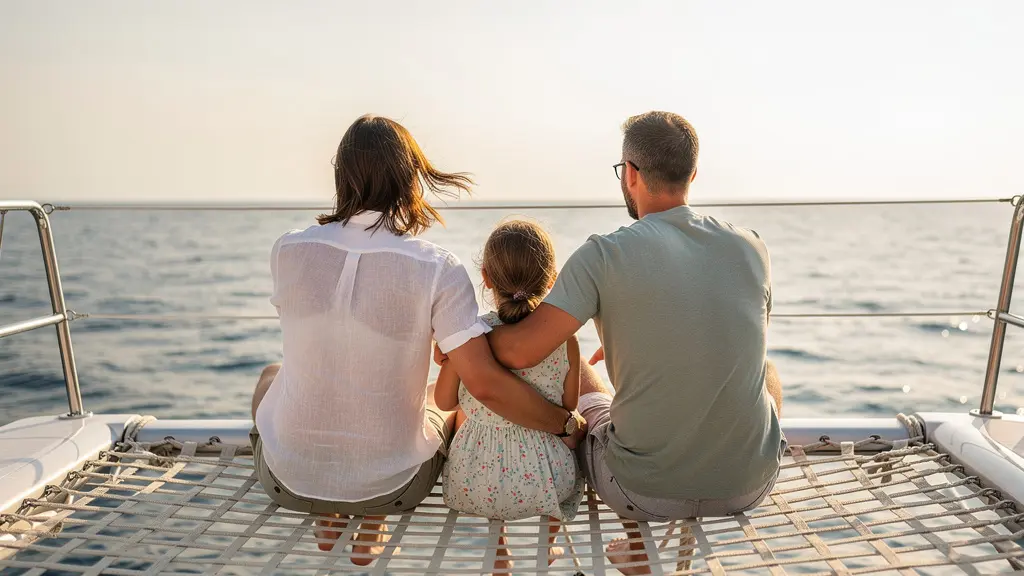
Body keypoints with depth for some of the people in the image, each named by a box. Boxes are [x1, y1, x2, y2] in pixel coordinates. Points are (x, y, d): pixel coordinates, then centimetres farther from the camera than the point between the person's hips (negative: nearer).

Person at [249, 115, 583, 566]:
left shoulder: (288, 250, -11)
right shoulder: (438, 270, -20)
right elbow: (486, 385, -23)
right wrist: (568, 424, -8)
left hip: (288, 477, 2)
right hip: (390, 484, -1)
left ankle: (326, 517, 24)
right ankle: (375, 519, 17)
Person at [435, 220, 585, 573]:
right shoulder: (565, 340, -12)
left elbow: (445, 401, -4)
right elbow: (569, 407, 1)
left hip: (475, 486, 0)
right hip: (546, 481, 1)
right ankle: (548, 545, 51)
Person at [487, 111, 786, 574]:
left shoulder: (605, 254, -16)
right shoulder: (751, 247, -1)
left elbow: (518, 352, -22)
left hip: (647, 493, -3)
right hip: (751, 484, 4)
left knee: (581, 381, 25)